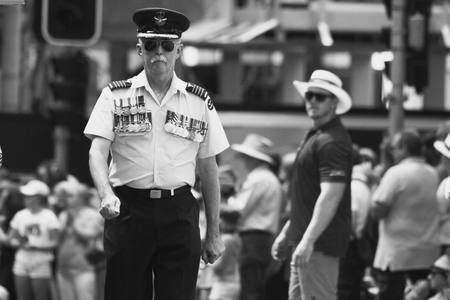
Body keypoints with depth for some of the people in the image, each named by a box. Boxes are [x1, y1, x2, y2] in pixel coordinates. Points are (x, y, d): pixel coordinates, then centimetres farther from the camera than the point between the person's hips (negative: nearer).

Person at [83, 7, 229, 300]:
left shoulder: (199, 101, 9)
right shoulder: (115, 96, 5)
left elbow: (208, 169, 12)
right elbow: (97, 152, -6)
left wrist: (214, 233, 9)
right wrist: (107, 195, -26)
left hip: (180, 213, 1)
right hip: (128, 209, -1)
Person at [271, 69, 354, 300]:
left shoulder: (332, 142, -15)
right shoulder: (315, 136, 19)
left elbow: (331, 196, -24)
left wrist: (308, 240, -29)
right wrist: (287, 232, 24)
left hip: (320, 243, -11)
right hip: (305, 240, 11)